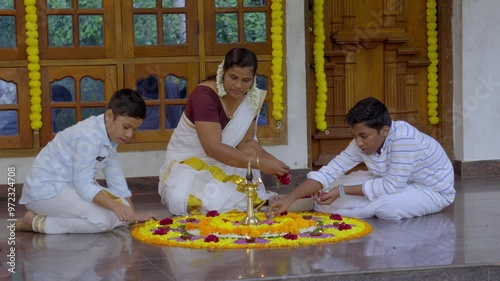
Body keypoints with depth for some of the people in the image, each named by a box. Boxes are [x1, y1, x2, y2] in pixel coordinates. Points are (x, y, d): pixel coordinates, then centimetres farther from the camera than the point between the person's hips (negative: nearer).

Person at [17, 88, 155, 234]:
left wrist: (132, 213, 7)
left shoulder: (110, 134, 6)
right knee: (104, 219, -28)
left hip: (72, 186, 10)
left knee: (123, 214, -2)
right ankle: (35, 222, -14)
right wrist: (115, 206, -39)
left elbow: (115, 176, 10)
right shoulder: (89, 136, -24)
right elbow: (84, 185, -28)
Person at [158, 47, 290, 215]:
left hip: (222, 166, 5)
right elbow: (213, 148, -32)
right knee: (215, 202, -34)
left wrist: (272, 162, -19)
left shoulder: (252, 97, -3)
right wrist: (259, 164, -36)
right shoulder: (205, 95, -24)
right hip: (187, 166, -5)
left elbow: (246, 142, 1)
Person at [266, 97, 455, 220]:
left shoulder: (402, 138, -36)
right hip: (397, 183, 7)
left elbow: (391, 185, -35)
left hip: (433, 192, -7)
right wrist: (289, 199, -28)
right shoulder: (363, 143, -14)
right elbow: (329, 171, -18)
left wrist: (342, 191, -31)